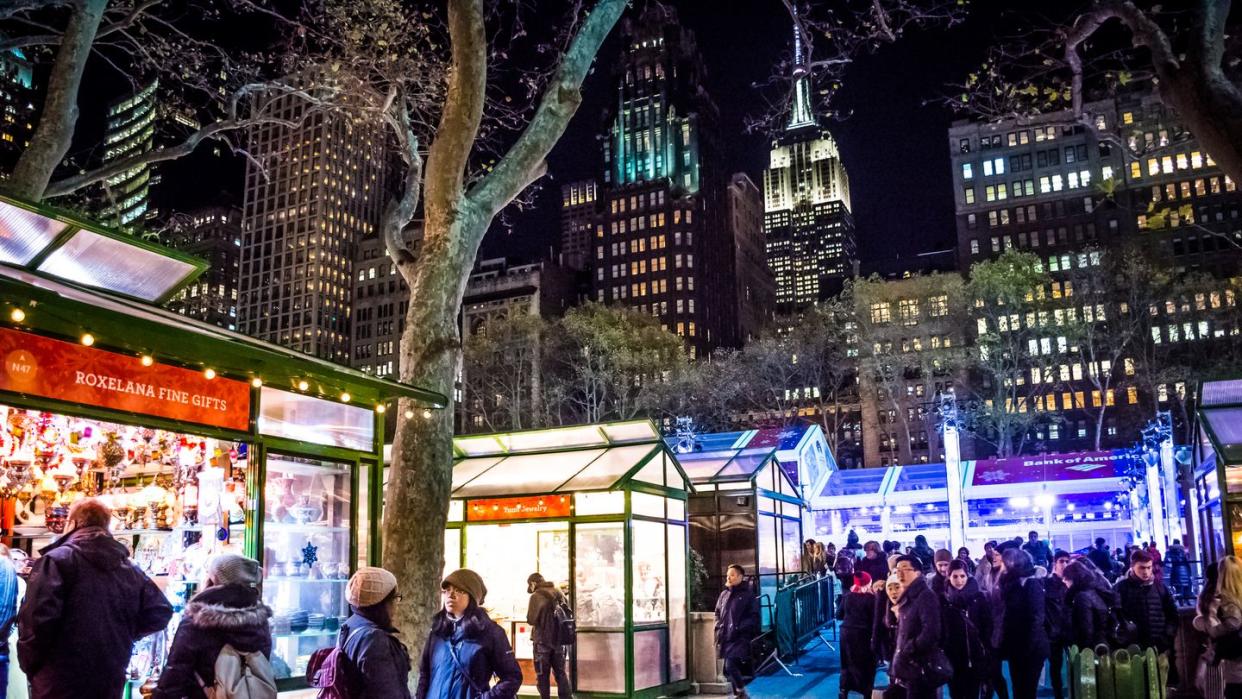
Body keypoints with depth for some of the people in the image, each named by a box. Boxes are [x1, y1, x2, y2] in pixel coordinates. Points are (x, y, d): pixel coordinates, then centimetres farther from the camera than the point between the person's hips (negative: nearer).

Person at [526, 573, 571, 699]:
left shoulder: (536, 596, -13)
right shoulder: (559, 593, 7)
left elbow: (531, 620, -16)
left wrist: (539, 621, 3)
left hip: (543, 640, -6)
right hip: (559, 639, 6)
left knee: (542, 674, 6)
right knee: (560, 672, 13)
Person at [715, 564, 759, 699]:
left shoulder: (748, 594, -4)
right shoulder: (724, 594, 13)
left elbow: (753, 616, -7)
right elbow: (718, 613, 24)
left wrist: (739, 628, -16)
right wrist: (718, 627, 7)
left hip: (740, 638, -6)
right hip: (725, 637, 6)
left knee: (730, 666, -17)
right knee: (733, 668, 11)